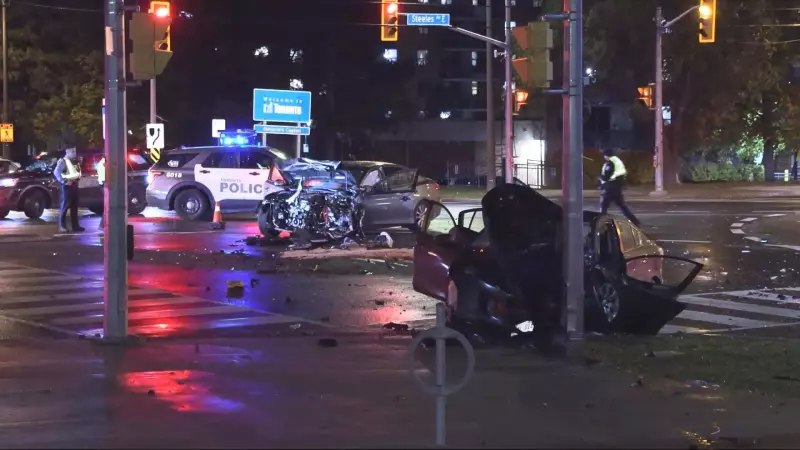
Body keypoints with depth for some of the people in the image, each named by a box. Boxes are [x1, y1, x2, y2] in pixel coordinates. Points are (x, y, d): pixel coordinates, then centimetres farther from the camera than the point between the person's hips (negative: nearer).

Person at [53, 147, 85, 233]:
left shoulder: (73, 162, 18)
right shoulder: (62, 161, -8)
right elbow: (56, 172, -20)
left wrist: (78, 176, 9)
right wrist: (64, 181, -26)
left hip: (74, 185, 8)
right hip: (67, 186, -8)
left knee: (74, 207, 11)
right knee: (65, 206, -7)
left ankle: (75, 226, 15)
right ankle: (62, 226, -6)